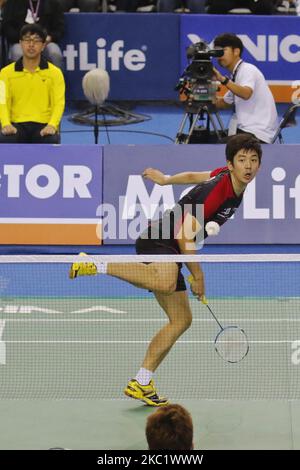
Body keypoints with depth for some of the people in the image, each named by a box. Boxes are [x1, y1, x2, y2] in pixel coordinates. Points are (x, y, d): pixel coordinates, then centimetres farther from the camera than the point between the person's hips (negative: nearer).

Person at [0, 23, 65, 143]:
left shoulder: (55, 73, 6)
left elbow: (59, 103, -3)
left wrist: (52, 125, -24)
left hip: (44, 126, 0)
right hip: (17, 125, 0)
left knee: (51, 141, -34)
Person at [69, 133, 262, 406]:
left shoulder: (228, 177, 6)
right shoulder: (218, 190, -22)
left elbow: (193, 176, 26)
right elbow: (185, 234, -23)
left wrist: (165, 179, 44)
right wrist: (197, 276, -14)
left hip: (170, 251, 10)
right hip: (156, 241, -10)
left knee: (181, 320, 8)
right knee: (166, 282, -43)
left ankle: (141, 384, 11)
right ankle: (95, 265, -26)